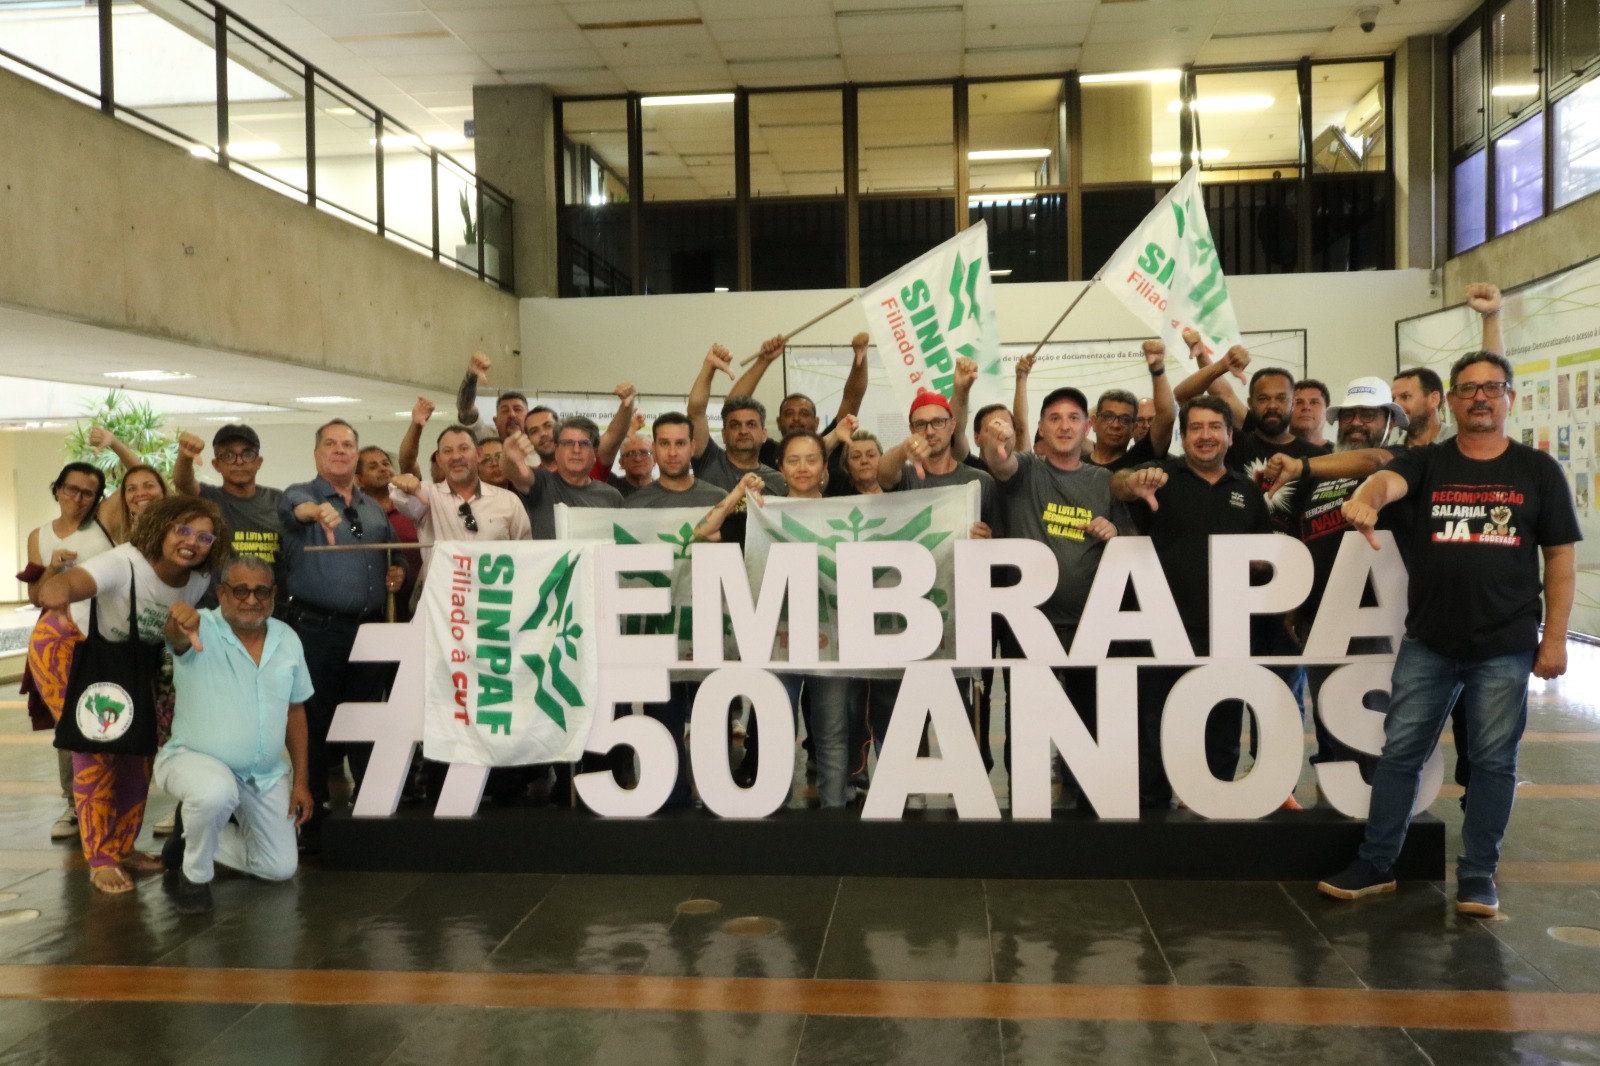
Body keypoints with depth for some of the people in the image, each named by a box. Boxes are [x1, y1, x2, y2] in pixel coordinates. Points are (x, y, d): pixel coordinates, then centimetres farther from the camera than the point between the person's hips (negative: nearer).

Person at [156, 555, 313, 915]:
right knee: (216, 791, -40)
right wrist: (181, 623, -69)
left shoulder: (288, 639, -2)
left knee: (280, 868, 6)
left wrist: (301, 781, 5)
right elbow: (176, 636, -43)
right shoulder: (203, 631, -17)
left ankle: (193, 836, 30)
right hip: (194, 759, -5)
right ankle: (195, 876, -9)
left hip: (266, 774, 5)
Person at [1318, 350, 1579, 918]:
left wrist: (1554, 637, -2)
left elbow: (1560, 558, 5)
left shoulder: (1539, 471, 5)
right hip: (1427, 641, 1)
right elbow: (1386, 482, -19)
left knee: (1493, 761, 6)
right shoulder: (1425, 463, 4)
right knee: (1400, 751, 5)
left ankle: (1478, 873, 19)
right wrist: (1364, 500, -44)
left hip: (1505, 647, 0)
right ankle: (1375, 863, 16)